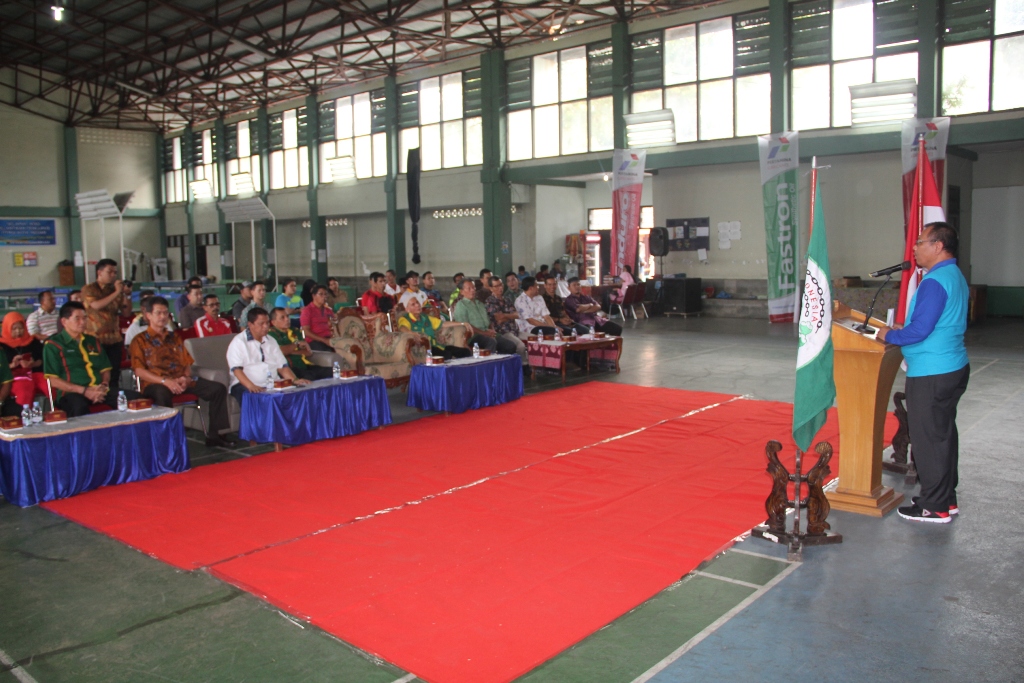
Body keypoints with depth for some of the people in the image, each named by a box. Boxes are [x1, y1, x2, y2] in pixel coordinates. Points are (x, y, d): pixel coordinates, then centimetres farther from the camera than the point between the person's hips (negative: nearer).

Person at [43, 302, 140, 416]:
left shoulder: (92, 341, 23)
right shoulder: (53, 344, 5)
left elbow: (105, 369, 24)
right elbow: (53, 380, -3)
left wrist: (104, 385, 0)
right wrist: (84, 390, -13)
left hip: (100, 391, 5)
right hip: (72, 393, -5)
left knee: (134, 397, -21)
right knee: (79, 406, -42)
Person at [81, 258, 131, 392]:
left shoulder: (115, 290, 12)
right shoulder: (88, 290, 0)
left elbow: (127, 313, 10)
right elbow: (96, 305, -19)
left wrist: (127, 295, -4)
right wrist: (117, 293, -17)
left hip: (114, 339, 4)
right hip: (95, 340, -4)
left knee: (114, 376, 4)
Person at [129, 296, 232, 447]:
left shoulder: (174, 337, 24)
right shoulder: (140, 340, 7)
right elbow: (139, 371, -5)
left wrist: (186, 378, -5)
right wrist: (165, 381, -19)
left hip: (181, 381, 5)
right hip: (155, 383, -5)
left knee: (218, 388, -12)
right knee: (162, 394, -42)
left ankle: (214, 435, -9)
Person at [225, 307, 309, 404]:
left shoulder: (271, 341, 21)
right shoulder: (239, 342, 1)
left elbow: (282, 366, 17)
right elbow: (236, 369, -11)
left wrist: (295, 380, -3)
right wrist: (251, 386, -29)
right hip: (245, 385, -5)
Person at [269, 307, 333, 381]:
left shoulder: (294, 332, 24)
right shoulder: (271, 335, 4)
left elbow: (309, 352, 15)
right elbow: (280, 351, -17)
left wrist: (293, 352, -3)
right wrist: (297, 344, -2)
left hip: (305, 366, 7)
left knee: (331, 372, -17)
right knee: (309, 377, -38)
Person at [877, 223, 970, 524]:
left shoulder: (935, 282, -19)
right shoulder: (956, 277, 13)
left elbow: (920, 329, -24)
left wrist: (891, 336, -7)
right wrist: (900, 333, 14)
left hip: (931, 375, -10)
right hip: (954, 367, 10)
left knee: (929, 439, -1)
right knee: (944, 434, 17)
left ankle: (934, 507, 7)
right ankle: (947, 499, 27)